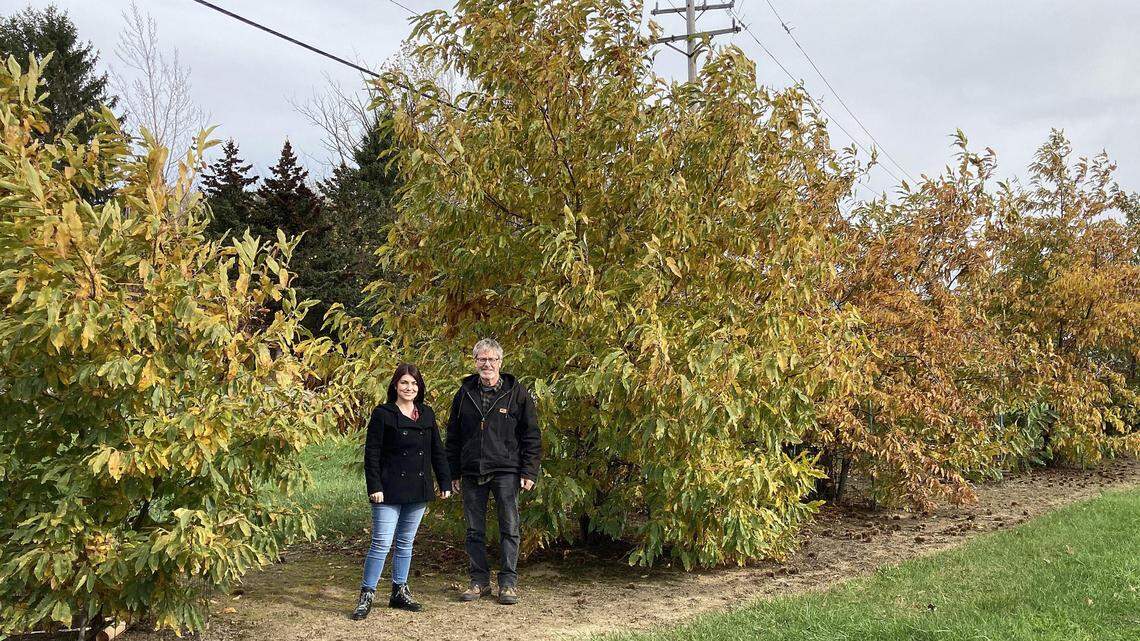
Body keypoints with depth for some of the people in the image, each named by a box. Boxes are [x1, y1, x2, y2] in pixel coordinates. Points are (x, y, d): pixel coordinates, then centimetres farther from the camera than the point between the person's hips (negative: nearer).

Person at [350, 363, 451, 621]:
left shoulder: (427, 414, 10)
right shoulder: (383, 414, -5)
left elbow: (437, 451, 14)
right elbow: (371, 454, -7)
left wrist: (445, 483, 9)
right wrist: (374, 487, -13)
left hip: (417, 492, 5)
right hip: (390, 490, -5)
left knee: (405, 543, 13)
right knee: (381, 543, -9)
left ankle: (400, 592, 22)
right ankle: (366, 596, -1)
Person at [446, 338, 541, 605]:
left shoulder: (516, 393, -1)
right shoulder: (465, 394, 8)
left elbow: (531, 435, 0)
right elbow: (453, 436, 13)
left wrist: (529, 472, -6)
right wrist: (453, 473, 8)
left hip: (506, 471, -3)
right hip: (472, 473, 3)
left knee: (509, 528, 1)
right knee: (474, 530, 8)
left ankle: (508, 583, 10)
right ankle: (479, 581, 19)